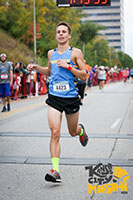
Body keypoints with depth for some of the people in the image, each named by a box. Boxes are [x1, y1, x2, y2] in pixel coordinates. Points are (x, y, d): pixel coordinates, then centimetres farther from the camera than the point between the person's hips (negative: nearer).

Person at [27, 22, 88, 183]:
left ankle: (81, 130, 55)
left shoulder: (75, 53, -2)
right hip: (54, 97, 2)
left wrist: (68, 67, -17)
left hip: (71, 97, -2)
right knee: (55, 133, -12)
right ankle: (55, 171, -14)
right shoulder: (51, 53, 10)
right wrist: (36, 67, 12)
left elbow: (84, 76, -5)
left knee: (73, 132, 16)